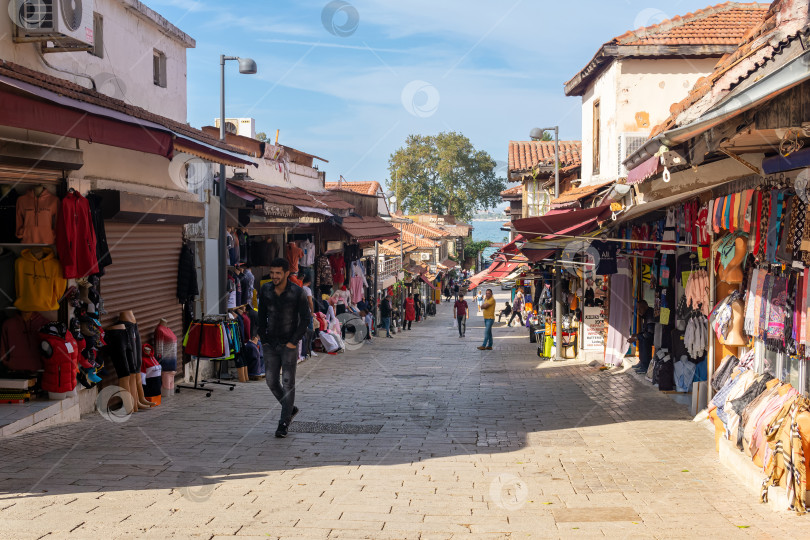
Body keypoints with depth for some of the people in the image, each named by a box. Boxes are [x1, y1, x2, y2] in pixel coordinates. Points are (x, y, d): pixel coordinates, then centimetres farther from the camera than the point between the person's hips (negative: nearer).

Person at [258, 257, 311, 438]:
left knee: (288, 383, -5)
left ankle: (284, 424, 2)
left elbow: (305, 319, -9)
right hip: (271, 344, 4)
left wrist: (293, 342, -13)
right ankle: (290, 408, 30)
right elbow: (262, 316, 9)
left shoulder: (298, 292, -13)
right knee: (272, 381, 5)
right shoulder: (265, 290, -1)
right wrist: (264, 340, 5)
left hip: (289, 344, -4)